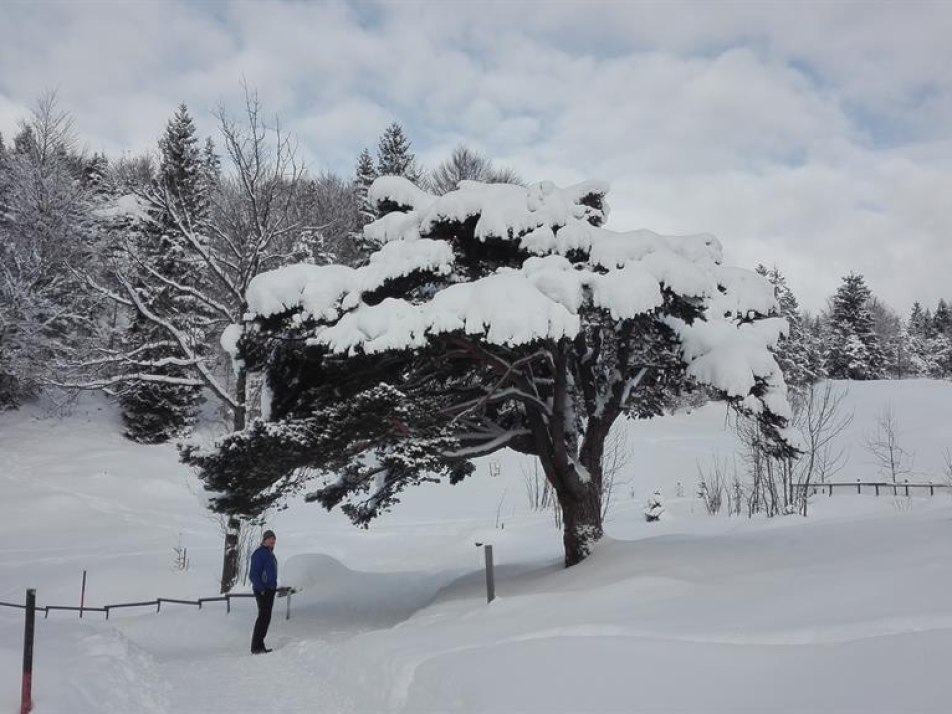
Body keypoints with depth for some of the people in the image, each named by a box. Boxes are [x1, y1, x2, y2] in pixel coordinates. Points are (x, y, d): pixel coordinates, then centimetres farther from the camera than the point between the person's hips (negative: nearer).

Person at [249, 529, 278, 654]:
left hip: (270, 590, 9)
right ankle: (256, 647, -8)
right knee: (263, 616, -11)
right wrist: (261, 589, -21)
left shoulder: (270, 553, 17)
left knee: (266, 617, 10)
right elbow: (254, 574, -17)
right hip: (262, 591, -9)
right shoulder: (259, 553, -12)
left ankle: (259, 645, 16)